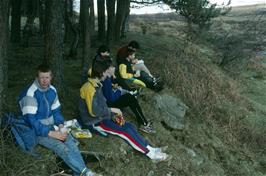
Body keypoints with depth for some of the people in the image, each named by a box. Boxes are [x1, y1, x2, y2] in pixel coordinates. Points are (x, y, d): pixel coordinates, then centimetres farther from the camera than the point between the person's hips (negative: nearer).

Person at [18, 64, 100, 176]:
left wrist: (61, 126, -7)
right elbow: (31, 121, -22)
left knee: (70, 141, -23)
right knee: (62, 148, -27)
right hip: (36, 130, -6)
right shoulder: (30, 94, -19)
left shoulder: (52, 90, 3)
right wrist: (51, 133, -24)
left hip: (51, 126, 6)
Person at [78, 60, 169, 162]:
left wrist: (113, 115, 2)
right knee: (125, 131, -17)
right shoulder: (89, 88, -23)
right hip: (94, 122, -9)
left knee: (129, 126, -5)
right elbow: (93, 111, -27)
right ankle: (151, 154, -10)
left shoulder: (96, 85, 7)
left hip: (101, 117, 9)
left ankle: (150, 149, -6)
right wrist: (111, 110, -18)